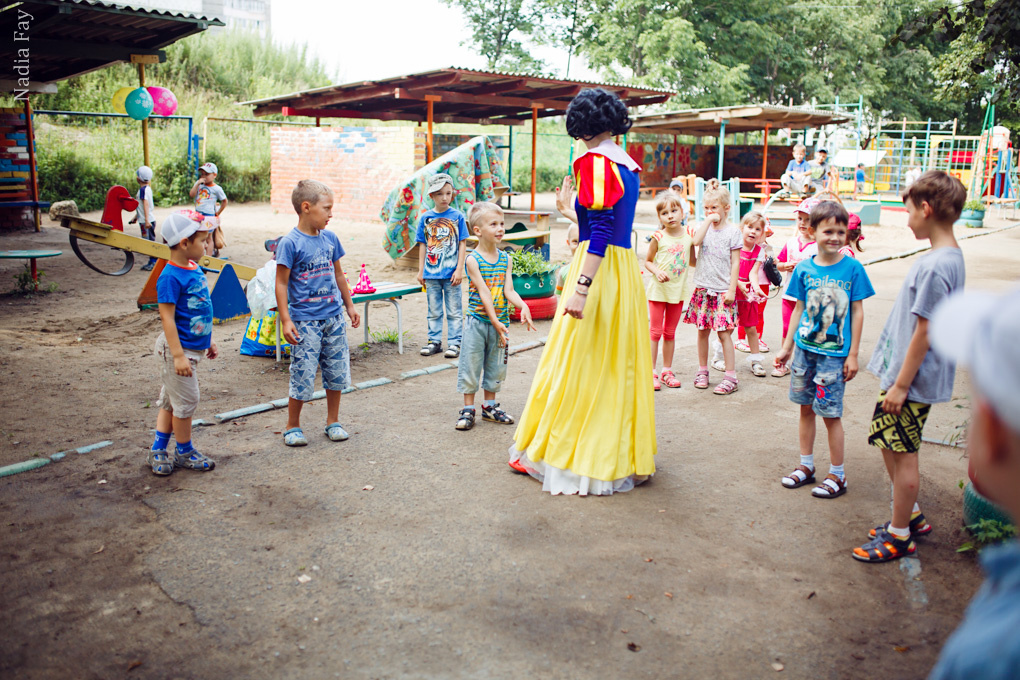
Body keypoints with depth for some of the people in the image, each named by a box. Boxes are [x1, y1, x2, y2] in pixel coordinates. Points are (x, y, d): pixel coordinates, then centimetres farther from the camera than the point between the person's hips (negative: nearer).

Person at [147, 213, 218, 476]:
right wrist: (178, 355, -24)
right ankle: (184, 453, 20)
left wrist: (208, 341, 21)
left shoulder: (194, 269, 7)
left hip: (193, 347, 9)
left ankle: (158, 451, 26)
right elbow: (167, 317, -22)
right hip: (177, 348, -9)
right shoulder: (170, 277, -20)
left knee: (171, 400, 16)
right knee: (186, 401, 3)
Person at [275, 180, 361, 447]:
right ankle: (292, 426, 18)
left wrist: (350, 305, 20)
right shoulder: (290, 243, -10)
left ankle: (332, 421, 28)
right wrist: (285, 320, -14)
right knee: (303, 377, -1)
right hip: (305, 321, -5)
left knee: (337, 372, 11)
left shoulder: (330, 238, 7)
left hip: (334, 317, 6)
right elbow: (281, 283, -9)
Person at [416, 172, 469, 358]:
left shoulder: (457, 216, -4)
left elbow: (462, 245, -2)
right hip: (431, 273, 2)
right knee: (434, 311, 12)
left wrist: (459, 269, -7)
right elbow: (423, 245, 7)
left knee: (454, 311, 5)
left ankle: (454, 342, 14)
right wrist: (421, 270, 6)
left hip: (451, 273, -2)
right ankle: (434, 341, 23)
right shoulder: (425, 218, 2)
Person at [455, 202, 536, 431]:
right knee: (471, 364, 2)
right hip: (477, 320, -5)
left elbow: (509, 290, -3)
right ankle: (468, 409, 14)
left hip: (500, 322, 5)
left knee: (496, 366, 13)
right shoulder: (473, 260, -11)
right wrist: (495, 322, -19)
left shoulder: (505, 259, 4)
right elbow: (484, 293, -15)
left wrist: (523, 306, -21)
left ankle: (489, 406, 28)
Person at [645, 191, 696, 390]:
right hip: (658, 289, -3)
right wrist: (657, 271, -19)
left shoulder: (689, 235, 0)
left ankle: (667, 371, 22)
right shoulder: (658, 237, -9)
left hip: (679, 290, 3)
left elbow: (692, 261, 12)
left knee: (670, 332, 13)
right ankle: (651, 372, 8)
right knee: (655, 331, 1)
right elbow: (648, 261, -1)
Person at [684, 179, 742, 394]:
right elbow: (696, 241, -17)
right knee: (703, 330, 9)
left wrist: (732, 289, -8)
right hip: (703, 287, 4)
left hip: (722, 290, -3)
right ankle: (702, 370, 23)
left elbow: (735, 263, -4)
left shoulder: (732, 231, -3)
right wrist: (708, 220, -13)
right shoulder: (705, 226, 7)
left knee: (724, 333, -4)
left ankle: (731, 376, 3)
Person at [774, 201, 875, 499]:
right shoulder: (804, 268, 1)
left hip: (834, 353, -3)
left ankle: (837, 475, 16)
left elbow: (857, 312, -3)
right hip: (804, 348, 4)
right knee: (805, 407, 13)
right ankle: (806, 466, 28)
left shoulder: (853, 268, -7)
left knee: (831, 413, 1)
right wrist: (786, 347, 12)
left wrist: (853, 354, -5)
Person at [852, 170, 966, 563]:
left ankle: (899, 535, 19)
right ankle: (911, 515, 35)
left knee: (902, 453, 4)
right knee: (890, 444, 20)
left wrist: (900, 384, -17)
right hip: (904, 372, 9)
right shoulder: (951, 257, 8)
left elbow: (924, 332, -22)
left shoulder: (934, 266, -24)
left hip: (912, 379, -9)